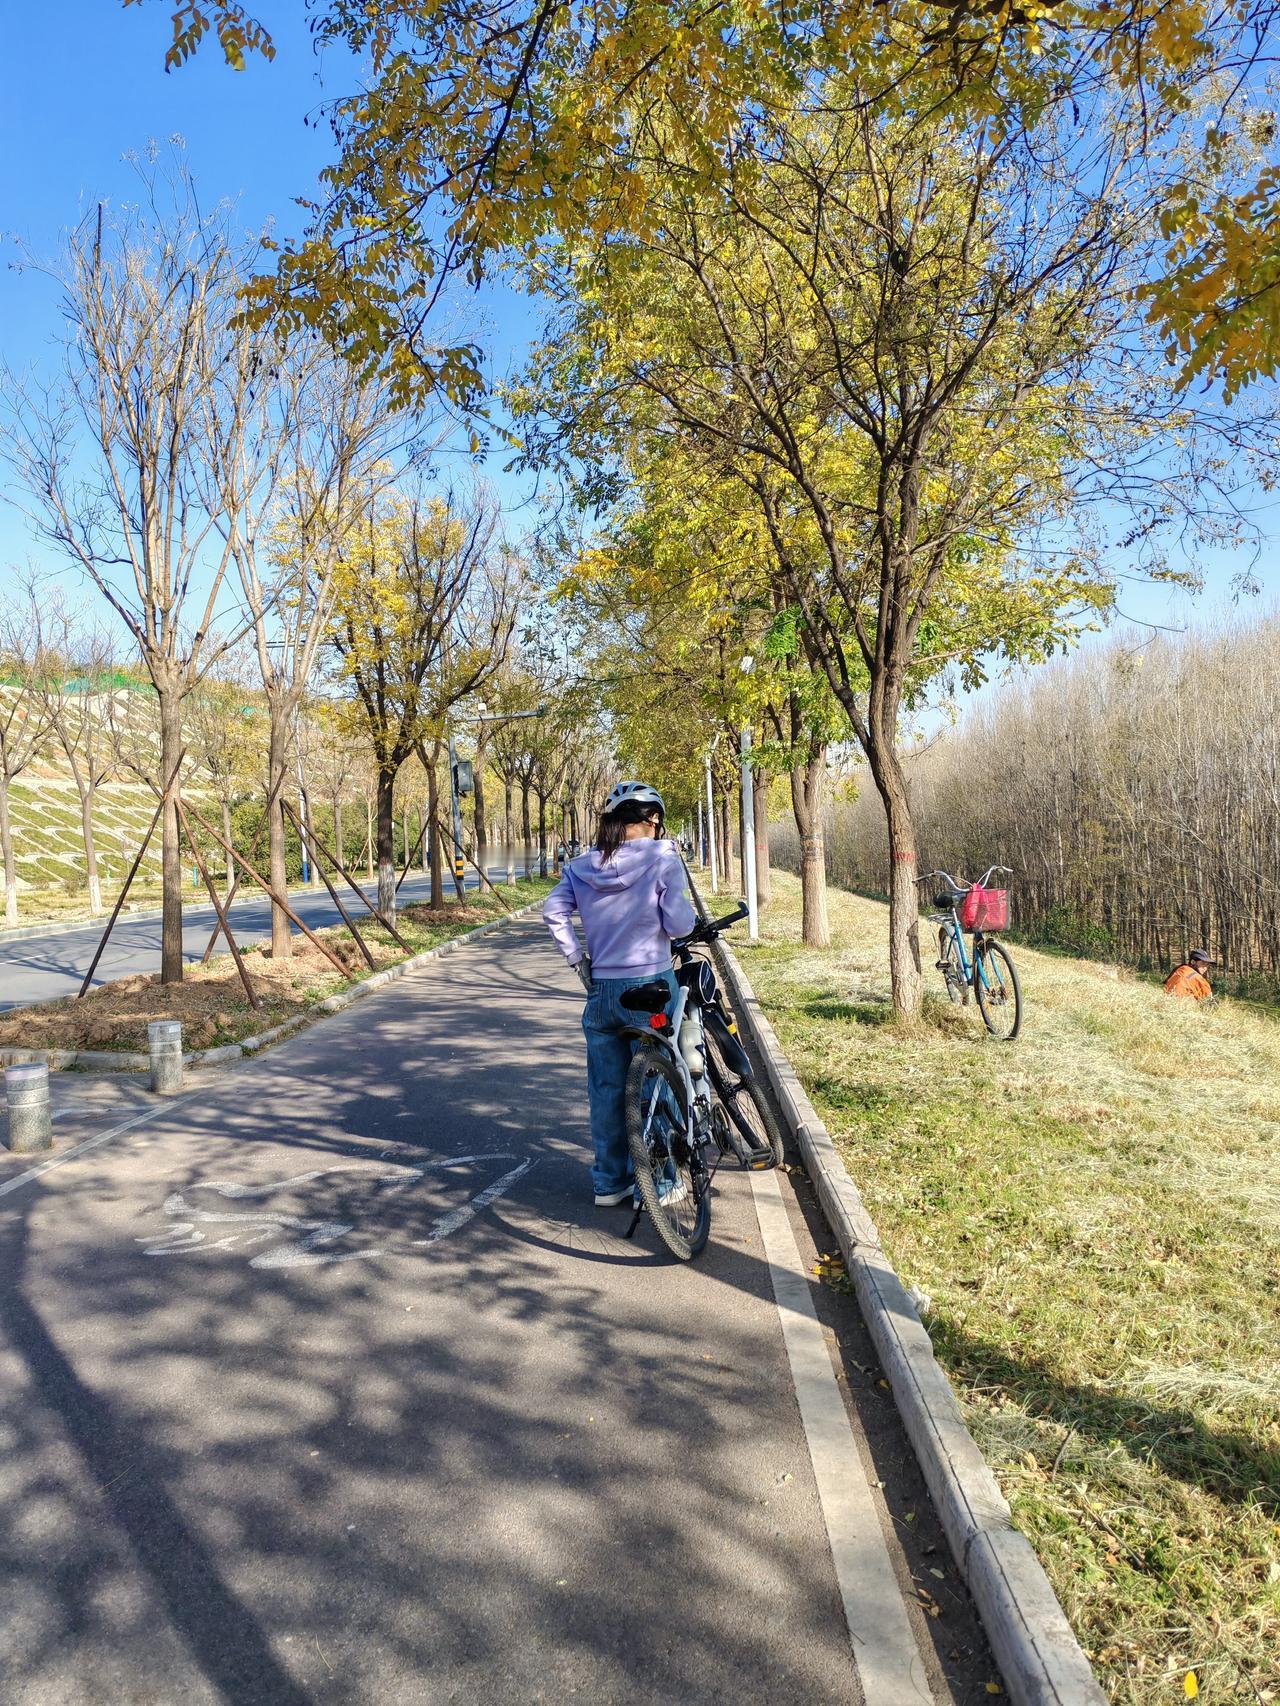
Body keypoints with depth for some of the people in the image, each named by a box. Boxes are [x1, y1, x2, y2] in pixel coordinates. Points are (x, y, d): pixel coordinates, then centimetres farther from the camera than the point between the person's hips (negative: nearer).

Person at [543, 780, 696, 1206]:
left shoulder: (582, 866, 4)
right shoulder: (663, 859, -9)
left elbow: (553, 912, -4)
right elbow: (678, 924, -12)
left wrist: (577, 959, 3)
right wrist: (690, 913, 9)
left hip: (601, 990, 4)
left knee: (605, 1089, 13)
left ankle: (609, 1183, 23)